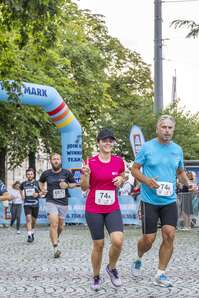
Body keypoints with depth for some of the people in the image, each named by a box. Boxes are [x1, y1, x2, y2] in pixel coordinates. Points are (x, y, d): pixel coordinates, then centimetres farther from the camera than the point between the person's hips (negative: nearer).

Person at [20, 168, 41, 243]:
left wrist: (37, 194, -13)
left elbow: (41, 193, 8)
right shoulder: (23, 184, 5)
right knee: (28, 219, -16)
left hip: (35, 204, 0)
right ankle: (29, 236, -19)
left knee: (33, 220, 11)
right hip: (27, 204, 0)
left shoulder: (37, 183, 1)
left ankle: (32, 233, 36)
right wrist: (22, 195, 7)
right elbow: (21, 190, 25)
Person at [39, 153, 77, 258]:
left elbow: (74, 184, 9)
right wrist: (42, 189, 4)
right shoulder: (46, 173, 0)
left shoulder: (67, 173, -2)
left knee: (60, 225, 13)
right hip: (51, 202, -2)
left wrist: (67, 185, -10)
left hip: (63, 202, 2)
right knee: (54, 224, -18)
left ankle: (56, 237, 45)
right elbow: (41, 181, 22)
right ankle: (56, 248, -18)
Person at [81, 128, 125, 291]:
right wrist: (86, 174, -21)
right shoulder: (91, 162, -8)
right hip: (93, 209, -2)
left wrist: (121, 180, -8)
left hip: (113, 209, 2)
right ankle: (96, 277, 26)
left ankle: (112, 268, 11)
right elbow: (84, 188, -2)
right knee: (98, 245, 4)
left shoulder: (119, 161, 0)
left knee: (118, 241, -17)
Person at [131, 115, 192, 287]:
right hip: (150, 200, -3)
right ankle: (139, 259, 34)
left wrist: (189, 184, -2)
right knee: (149, 239, 0)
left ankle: (161, 274, 5)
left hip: (169, 201, 3)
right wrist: (146, 181, -19)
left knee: (169, 235, -8)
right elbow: (134, 169, 0)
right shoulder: (147, 147, -6)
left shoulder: (177, 149, 5)